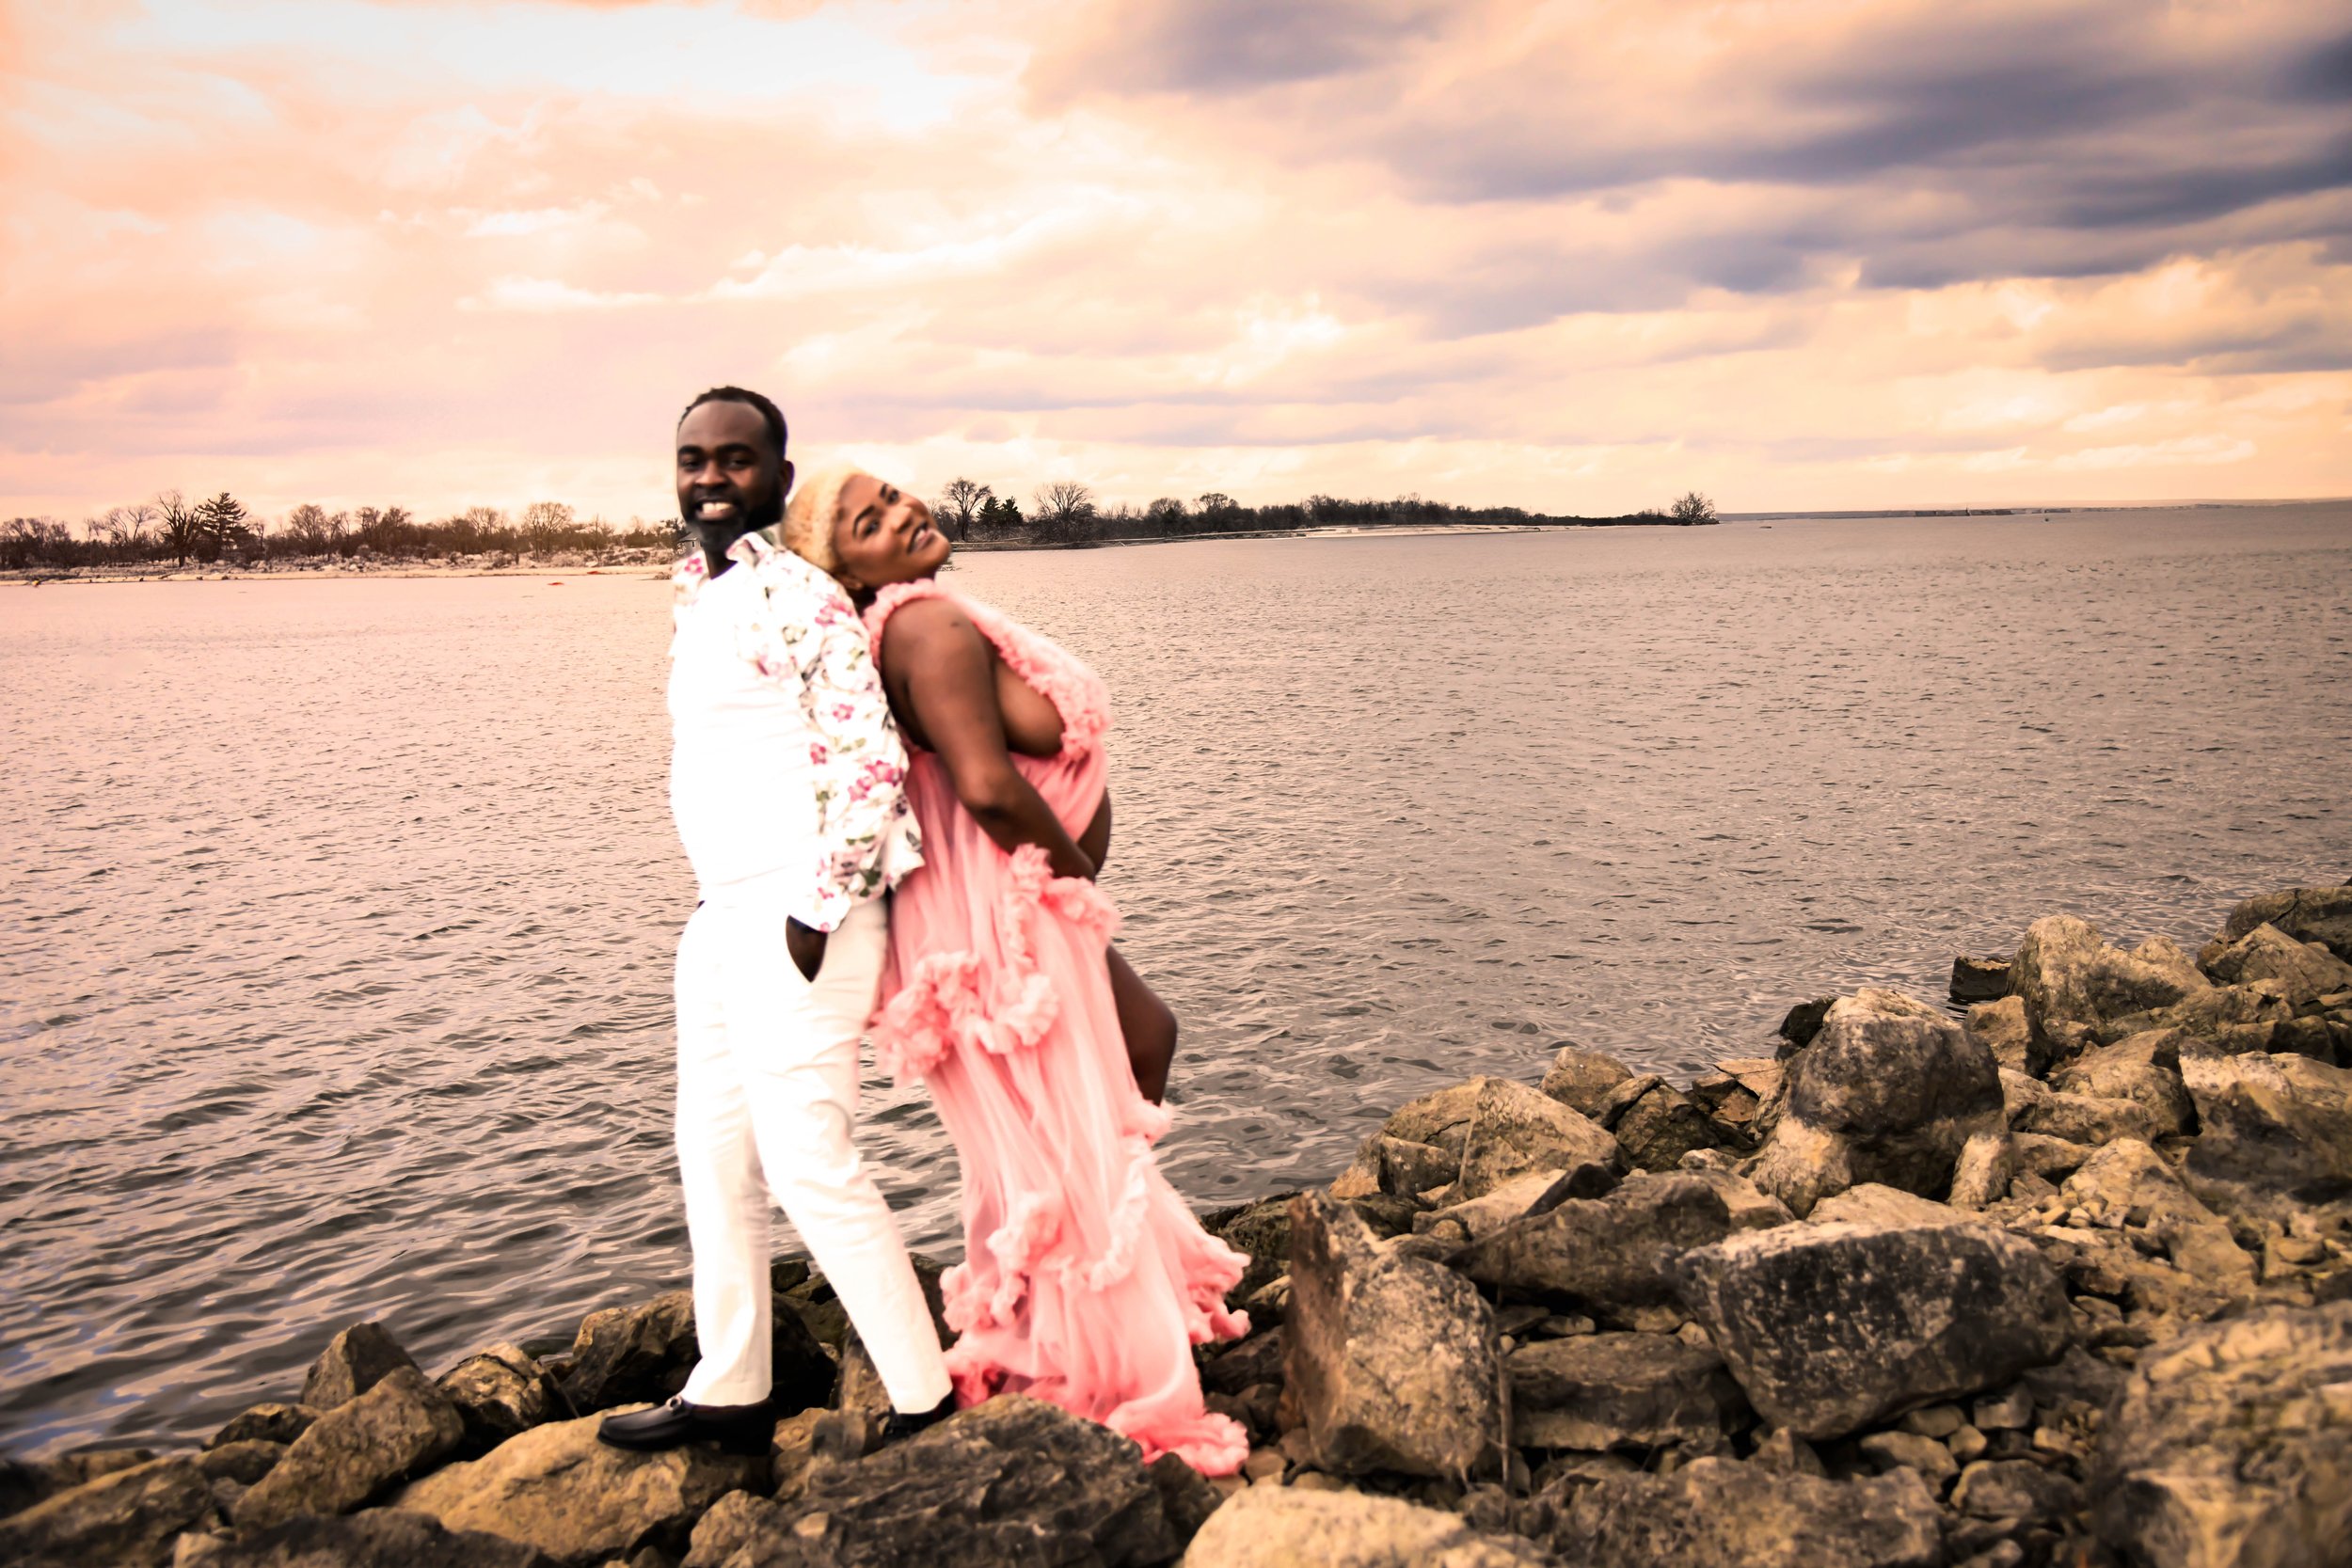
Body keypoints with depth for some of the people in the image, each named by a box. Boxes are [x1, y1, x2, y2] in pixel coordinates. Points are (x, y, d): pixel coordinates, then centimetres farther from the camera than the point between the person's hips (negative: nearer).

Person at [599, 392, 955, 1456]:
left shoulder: (794, 593, -12)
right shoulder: (696, 596, 16)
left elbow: (870, 760, -19)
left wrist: (815, 913, -19)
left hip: (794, 919, -10)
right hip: (722, 917, 10)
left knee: (807, 1166, -6)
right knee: (714, 1158, 16)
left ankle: (923, 1398, 7)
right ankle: (729, 1392, 30)